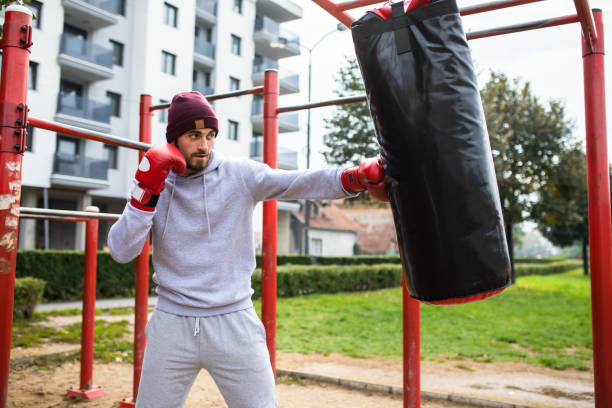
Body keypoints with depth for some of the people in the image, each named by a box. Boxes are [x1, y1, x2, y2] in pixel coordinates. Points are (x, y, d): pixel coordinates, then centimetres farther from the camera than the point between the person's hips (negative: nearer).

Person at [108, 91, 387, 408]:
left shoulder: (240, 176, -4)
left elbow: (299, 183, -17)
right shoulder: (154, 184, 2)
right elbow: (121, 252, -5)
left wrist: (356, 177, -32)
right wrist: (146, 191, -14)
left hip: (234, 324, -1)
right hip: (172, 325, 2)